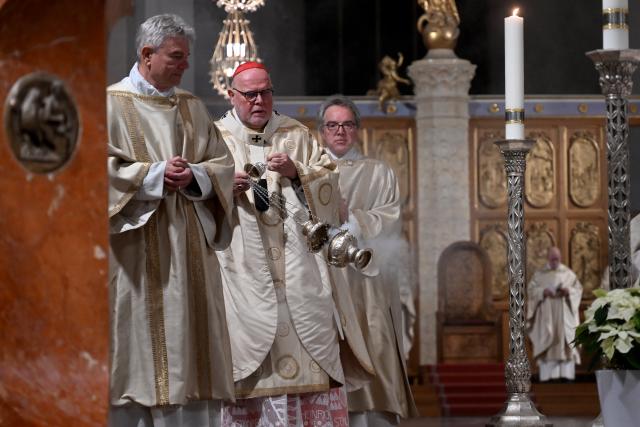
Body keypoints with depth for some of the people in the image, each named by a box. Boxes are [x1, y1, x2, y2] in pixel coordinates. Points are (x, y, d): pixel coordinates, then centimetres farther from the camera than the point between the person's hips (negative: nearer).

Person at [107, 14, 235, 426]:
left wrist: (193, 175, -8)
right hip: (135, 252, -5)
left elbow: (223, 164, 12)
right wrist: (155, 175, -16)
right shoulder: (112, 103, -1)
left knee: (189, 342, 3)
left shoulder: (193, 107, 15)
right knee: (136, 346, -5)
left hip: (188, 250, 5)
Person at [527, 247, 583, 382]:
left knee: (565, 339, -6)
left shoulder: (568, 273, 10)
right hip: (546, 314, -1)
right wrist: (543, 291, -16)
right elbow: (531, 289, 2)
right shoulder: (539, 274, 8)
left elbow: (578, 288, 7)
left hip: (564, 314, 1)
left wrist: (568, 291, -13)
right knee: (546, 342, -8)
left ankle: (566, 373, -7)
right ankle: (548, 374, -11)